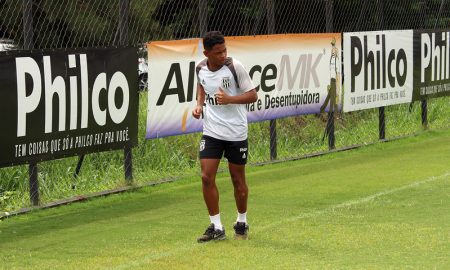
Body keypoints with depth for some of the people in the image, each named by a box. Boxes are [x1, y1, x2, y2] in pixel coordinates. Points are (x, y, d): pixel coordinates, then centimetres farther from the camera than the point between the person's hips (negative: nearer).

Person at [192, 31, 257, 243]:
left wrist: (230, 99, -25)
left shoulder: (234, 67, -14)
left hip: (236, 132, -3)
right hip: (211, 131, 3)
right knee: (207, 178, -6)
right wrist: (199, 105, 3)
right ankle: (216, 227, 4)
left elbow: (252, 95, -10)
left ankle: (241, 223, 28)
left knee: (238, 179, 8)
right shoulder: (200, 68, -2)